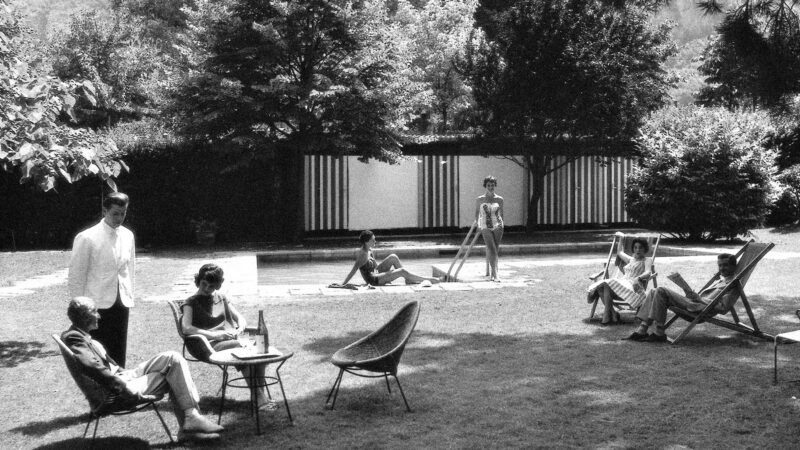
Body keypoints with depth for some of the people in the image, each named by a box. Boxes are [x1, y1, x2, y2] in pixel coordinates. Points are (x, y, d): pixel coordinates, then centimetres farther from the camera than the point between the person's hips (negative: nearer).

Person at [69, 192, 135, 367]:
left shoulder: (128, 236, 7)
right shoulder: (87, 238, -10)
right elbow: (76, 276, -6)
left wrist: (129, 296, 11)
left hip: (121, 303, 5)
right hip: (97, 305, -5)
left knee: (119, 354, 9)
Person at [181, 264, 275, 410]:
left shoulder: (222, 299, 23)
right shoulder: (192, 303, 7)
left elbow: (240, 318, 21)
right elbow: (186, 328, -10)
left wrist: (239, 330, -4)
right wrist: (214, 335, -19)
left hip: (230, 339, 5)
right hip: (209, 346, -5)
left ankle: (262, 394, -31)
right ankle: (259, 398, -36)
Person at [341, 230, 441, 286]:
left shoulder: (369, 250, 4)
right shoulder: (362, 255, -24)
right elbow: (353, 271, -27)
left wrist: (386, 276, 20)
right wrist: (342, 285, -30)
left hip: (376, 272, 9)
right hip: (373, 280, -9)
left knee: (393, 257, -1)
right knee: (402, 271, -13)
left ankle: (408, 280, 3)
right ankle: (426, 279, 1)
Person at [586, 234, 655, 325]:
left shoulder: (646, 261, 10)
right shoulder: (631, 259, 32)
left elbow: (648, 273, -12)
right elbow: (619, 252, 52)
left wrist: (638, 278, -32)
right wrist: (621, 238, 56)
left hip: (632, 286, -7)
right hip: (621, 282, 7)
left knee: (608, 285, -34)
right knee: (599, 287, -25)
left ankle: (607, 316, -36)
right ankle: (613, 314, -33)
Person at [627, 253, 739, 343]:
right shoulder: (721, 280, 28)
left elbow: (723, 308, -12)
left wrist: (699, 298, -12)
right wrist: (694, 295, 7)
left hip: (699, 311, -10)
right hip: (693, 303, 10)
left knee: (661, 291, -22)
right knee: (653, 292, 2)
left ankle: (659, 333, -21)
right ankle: (641, 331, -8)